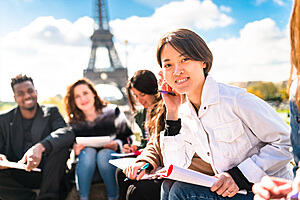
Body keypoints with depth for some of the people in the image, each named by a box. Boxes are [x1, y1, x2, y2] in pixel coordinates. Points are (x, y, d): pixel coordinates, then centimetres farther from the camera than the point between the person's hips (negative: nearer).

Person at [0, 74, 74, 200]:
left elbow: (67, 133, -18)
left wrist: (40, 147, -37)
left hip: (47, 174, -1)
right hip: (18, 177, 1)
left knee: (61, 143, -25)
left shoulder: (51, 112, 3)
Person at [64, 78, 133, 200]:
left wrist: (117, 144, -20)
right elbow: (70, 143, 8)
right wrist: (75, 147, -14)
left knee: (104, 154, -34)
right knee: (88, 151, -32)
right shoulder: (74, 122, 1)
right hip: (85, 163, 2)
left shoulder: (112, 112, -4)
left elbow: (127, 137, 0)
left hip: (111, 158, -1)